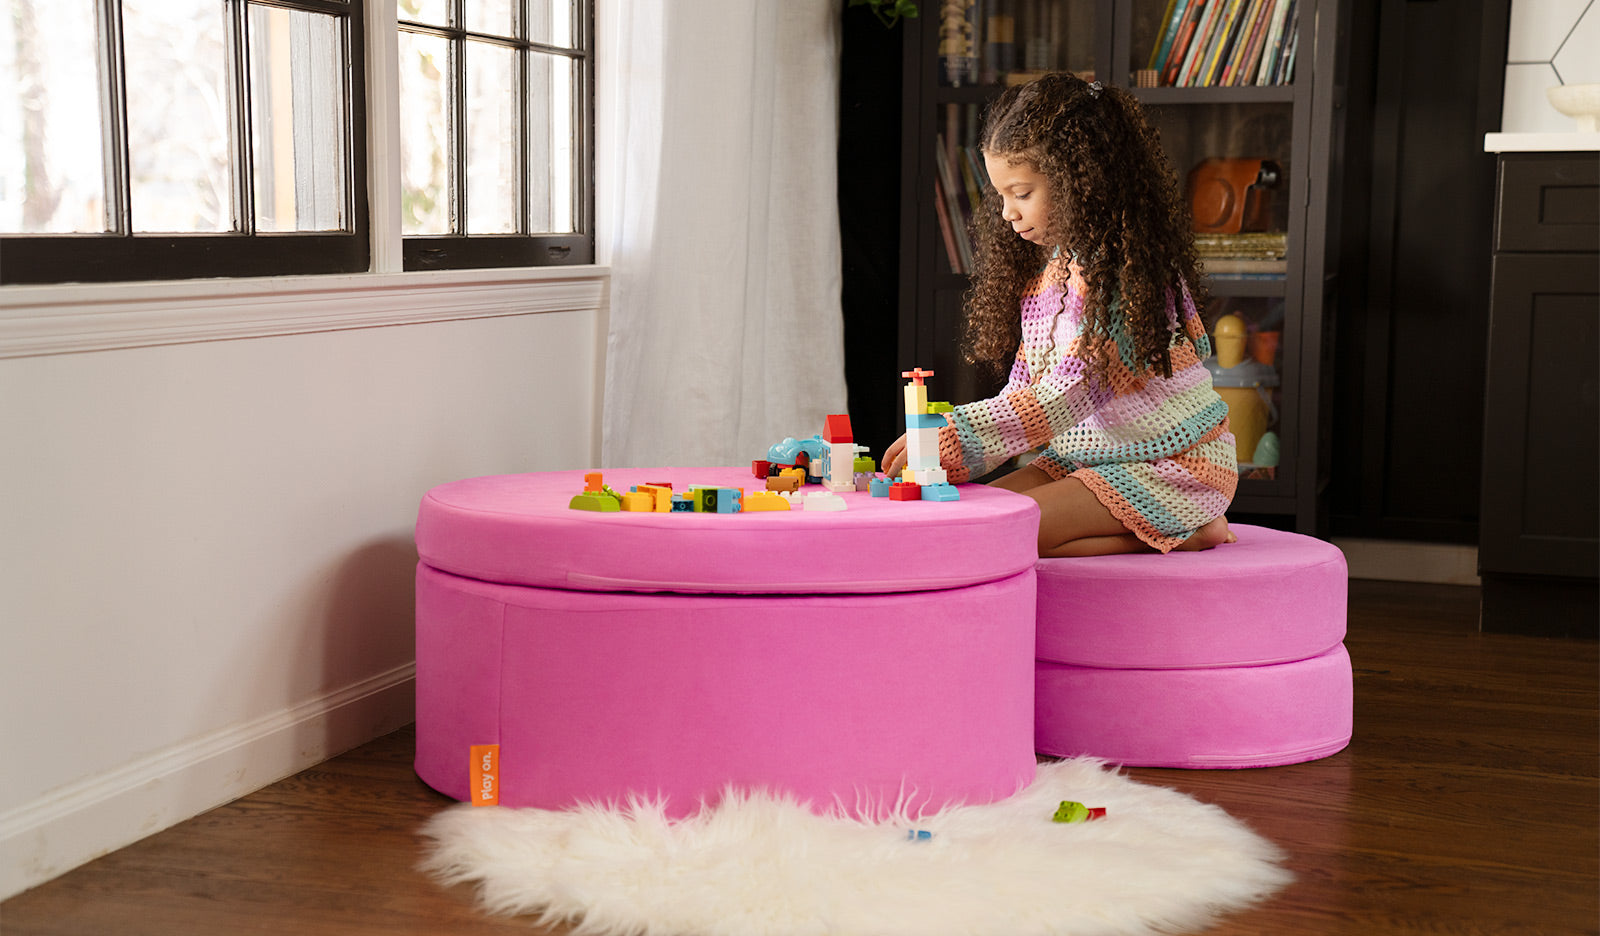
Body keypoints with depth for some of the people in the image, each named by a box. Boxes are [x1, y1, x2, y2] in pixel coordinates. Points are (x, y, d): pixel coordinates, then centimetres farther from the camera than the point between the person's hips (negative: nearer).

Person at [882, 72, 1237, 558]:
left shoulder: (1116, 264, -20)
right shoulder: (1046, 268, 10)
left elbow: (1065, 397, -25)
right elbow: (1025, 390, 12)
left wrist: (945, 440, -25)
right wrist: (940, 453, -2)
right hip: (1089, 453, 10)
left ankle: (1186, 535, -10)